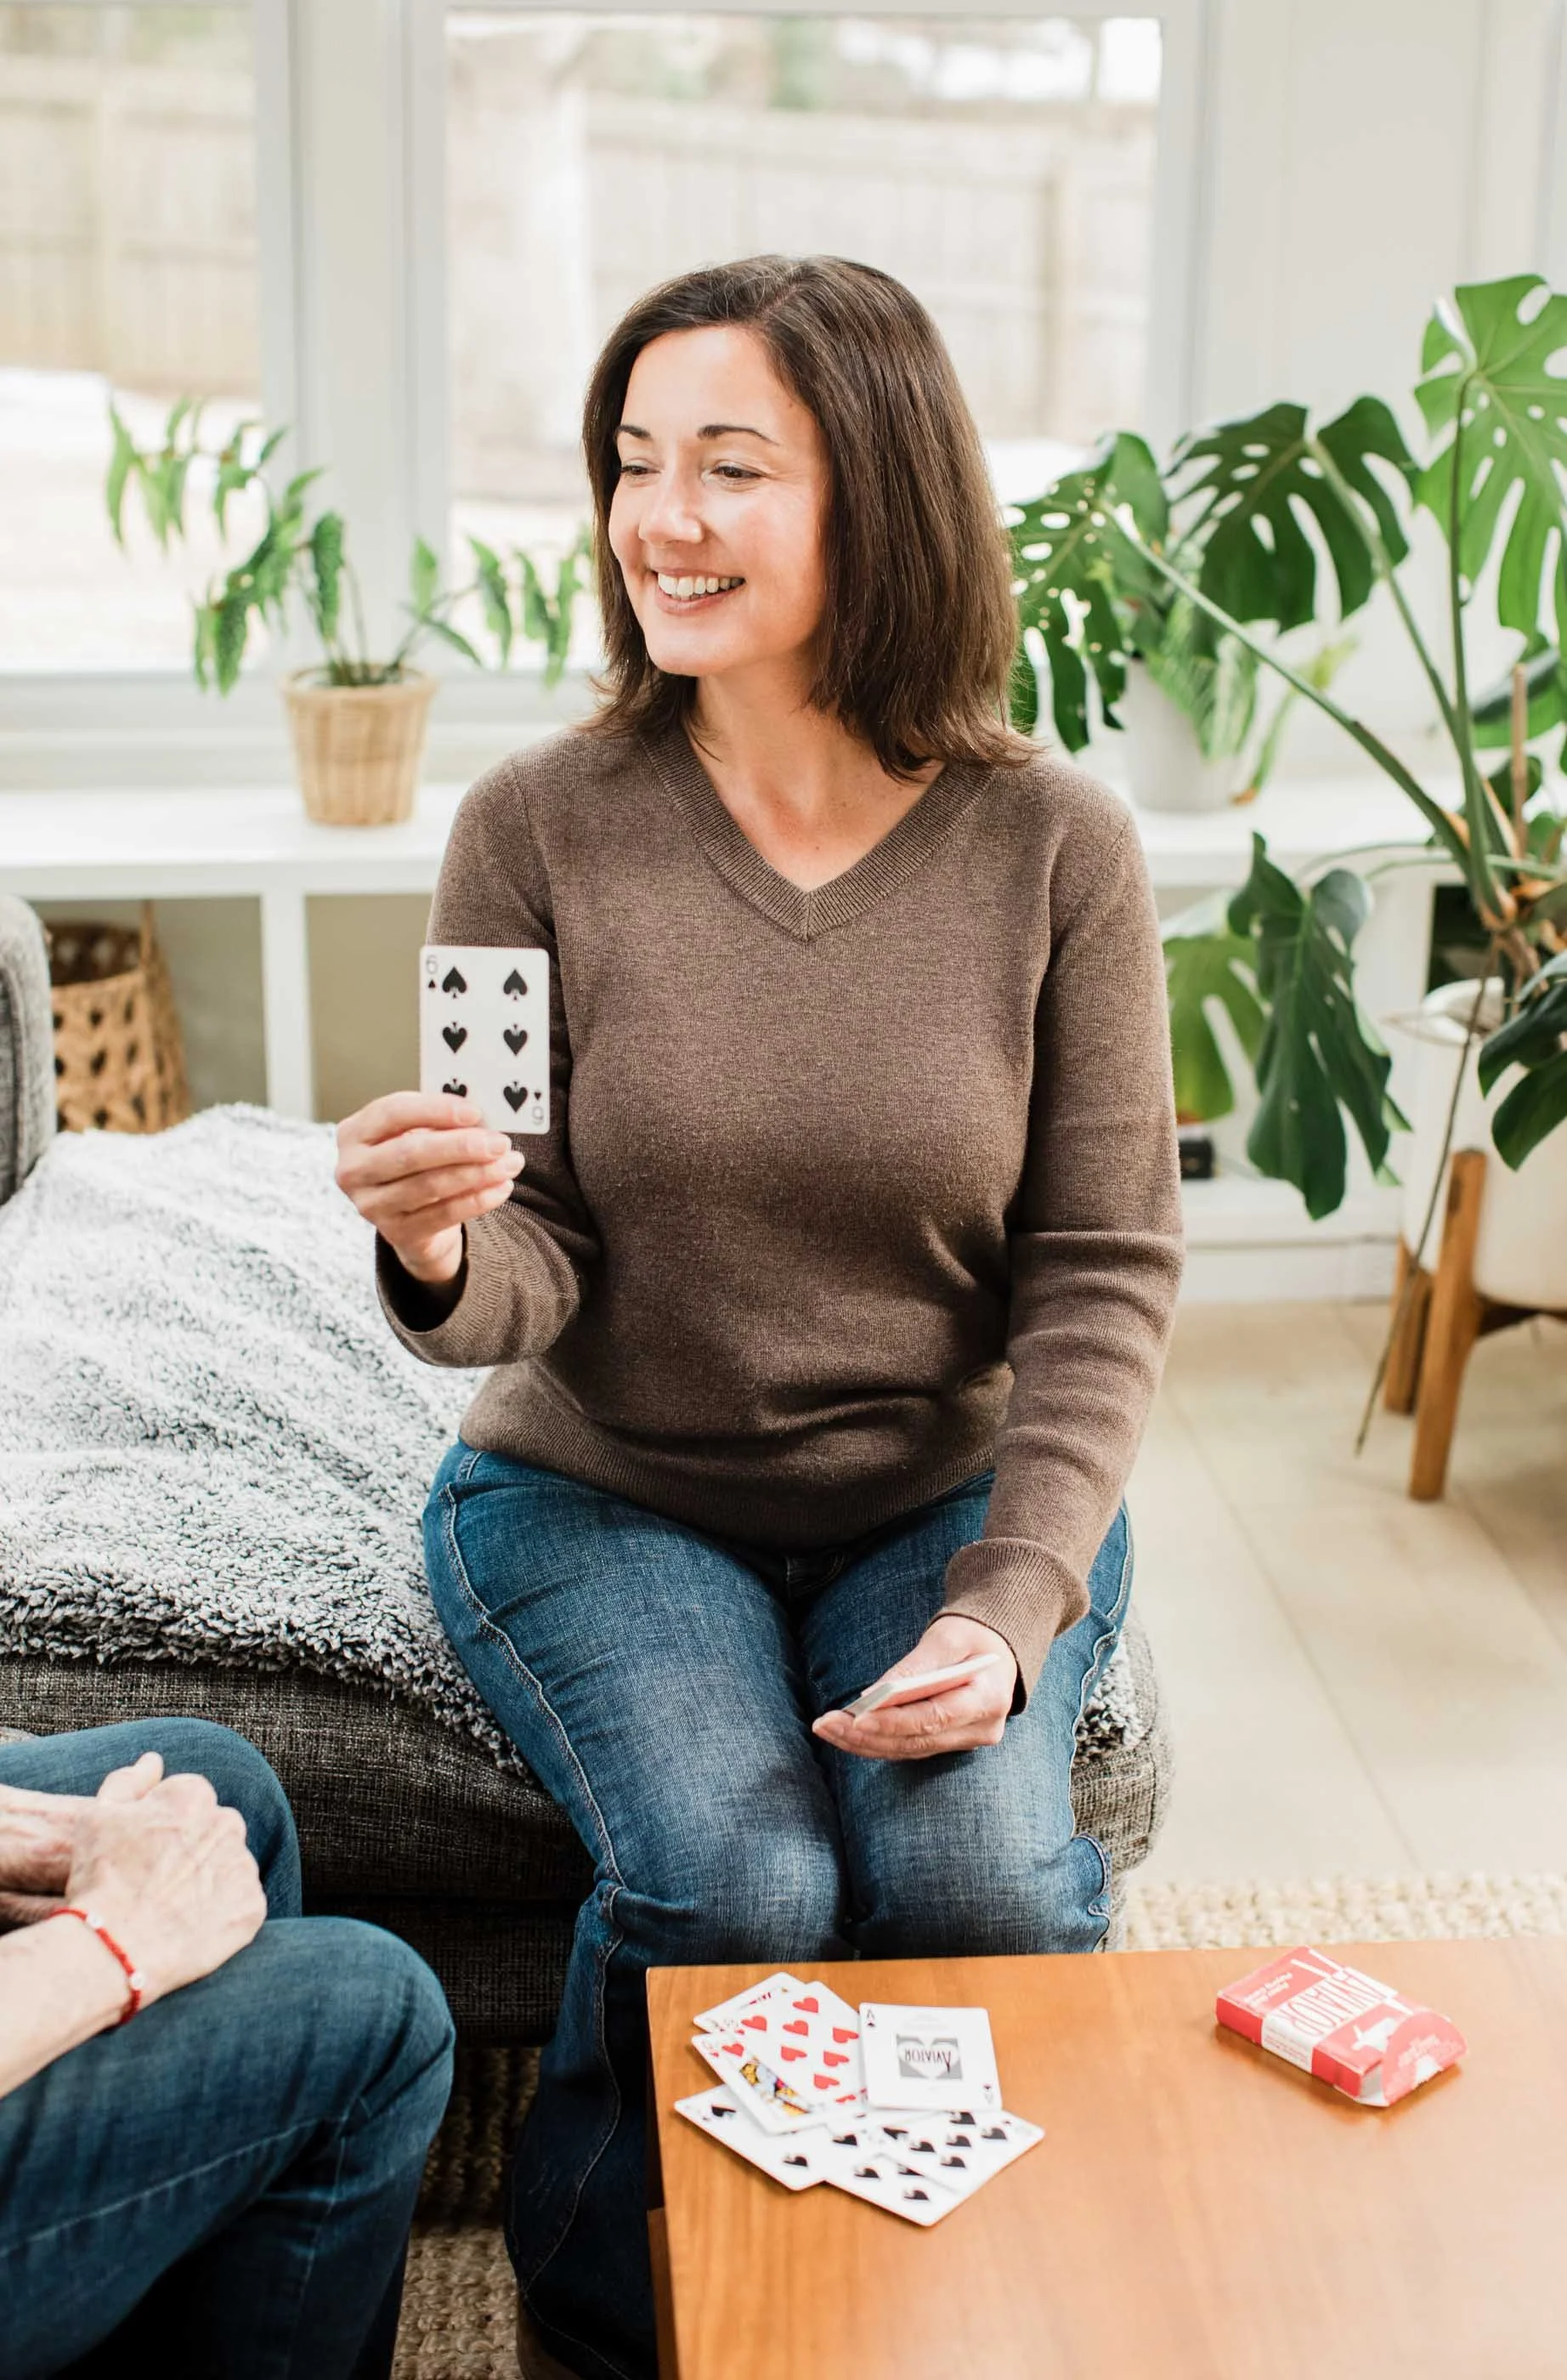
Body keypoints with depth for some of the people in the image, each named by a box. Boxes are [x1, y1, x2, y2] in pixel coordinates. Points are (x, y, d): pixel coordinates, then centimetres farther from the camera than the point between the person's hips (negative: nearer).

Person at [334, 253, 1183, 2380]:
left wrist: (1011, 1601, -18)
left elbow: (1105, 1271, -6)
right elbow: (536, 1274, -8)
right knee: (734, 1884, -23)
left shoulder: (1053, 847, -8)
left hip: (957, 1490, 1)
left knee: (980, 1875, -23)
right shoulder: (540, 829, -10)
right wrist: (439, 1257, -33)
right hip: (605, 1490, 0)